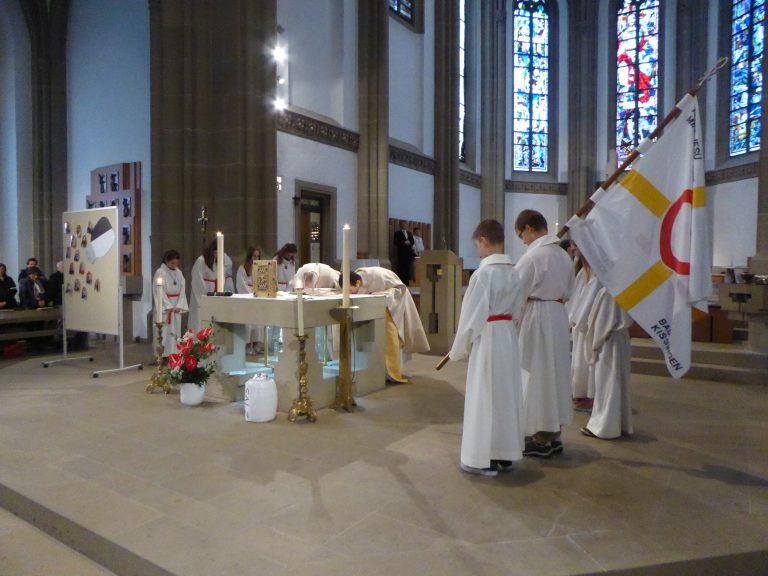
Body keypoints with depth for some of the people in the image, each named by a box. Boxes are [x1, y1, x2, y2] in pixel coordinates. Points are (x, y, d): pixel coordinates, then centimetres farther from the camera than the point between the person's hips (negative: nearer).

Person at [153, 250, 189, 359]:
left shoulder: (179, 272, 9)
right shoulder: (160, 272, -6)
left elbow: (182, 289, 7)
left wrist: (179, 305, -5)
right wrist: (169, 306, -15)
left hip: (177, 306, 5)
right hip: (164, 306, -5)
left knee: (176, 330, 5)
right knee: (165, 331, -6)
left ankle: (174, 354, 9)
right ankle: (163, 355, -3)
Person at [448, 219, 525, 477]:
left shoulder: (483, 273, -18)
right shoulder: (514, 272, 4)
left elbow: (472, 315, -15)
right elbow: (515, 309, 8)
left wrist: (459, 348, -4)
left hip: (487, 338, -7)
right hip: (509, 335, 8)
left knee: (484, 399, 3)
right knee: (507, 395, 15)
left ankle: (485, 458, 13)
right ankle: (505, 453, 27)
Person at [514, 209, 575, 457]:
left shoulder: (533, 255, -15)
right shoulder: (563, 255, 9)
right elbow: (568, 291, 16)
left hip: (536, 318, -8)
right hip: (558, 316, 8)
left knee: (536, 376, 1)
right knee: (554, 374, 13)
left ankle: (541, 438, 10)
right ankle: (553, 434, 23)